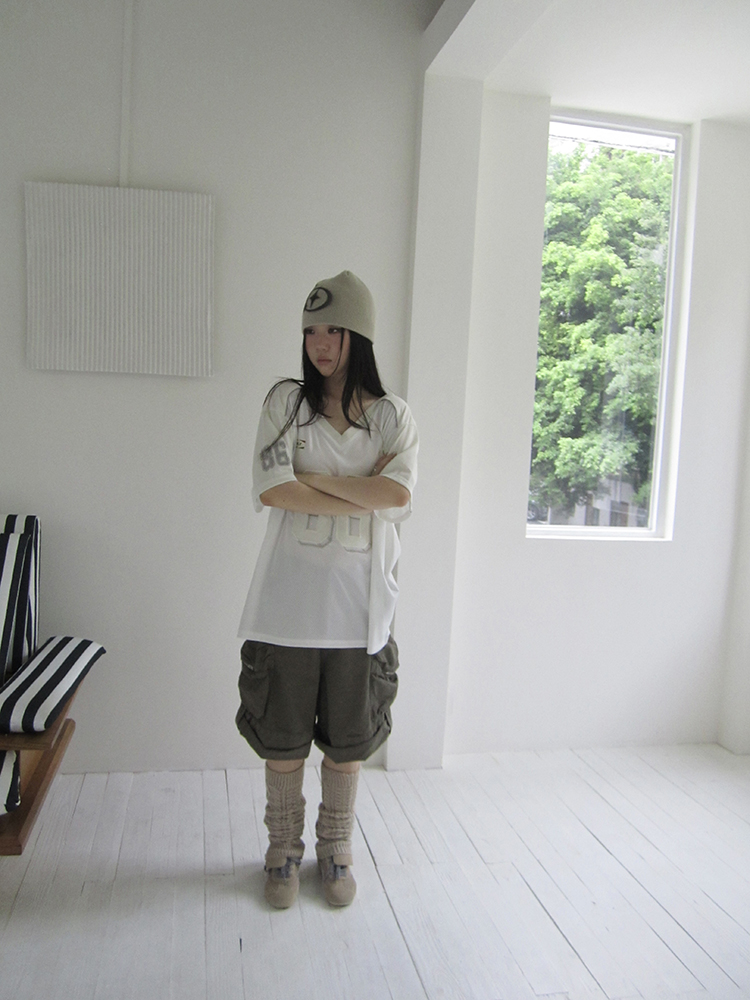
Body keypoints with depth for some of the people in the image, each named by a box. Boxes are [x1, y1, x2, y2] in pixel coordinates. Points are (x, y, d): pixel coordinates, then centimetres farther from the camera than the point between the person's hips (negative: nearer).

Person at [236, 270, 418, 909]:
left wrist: (316, 478, -12)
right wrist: (365, 491, -12)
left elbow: (399, 494, -14)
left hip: (359, 604, 1)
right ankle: (284, 850, 32)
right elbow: (272, 489, -13)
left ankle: (336, 849, 34)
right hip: (289, 599, 0)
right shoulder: (287, 401, 1)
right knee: (282, 736, 10)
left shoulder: (393, 415, 3)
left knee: (348, 738, 13)